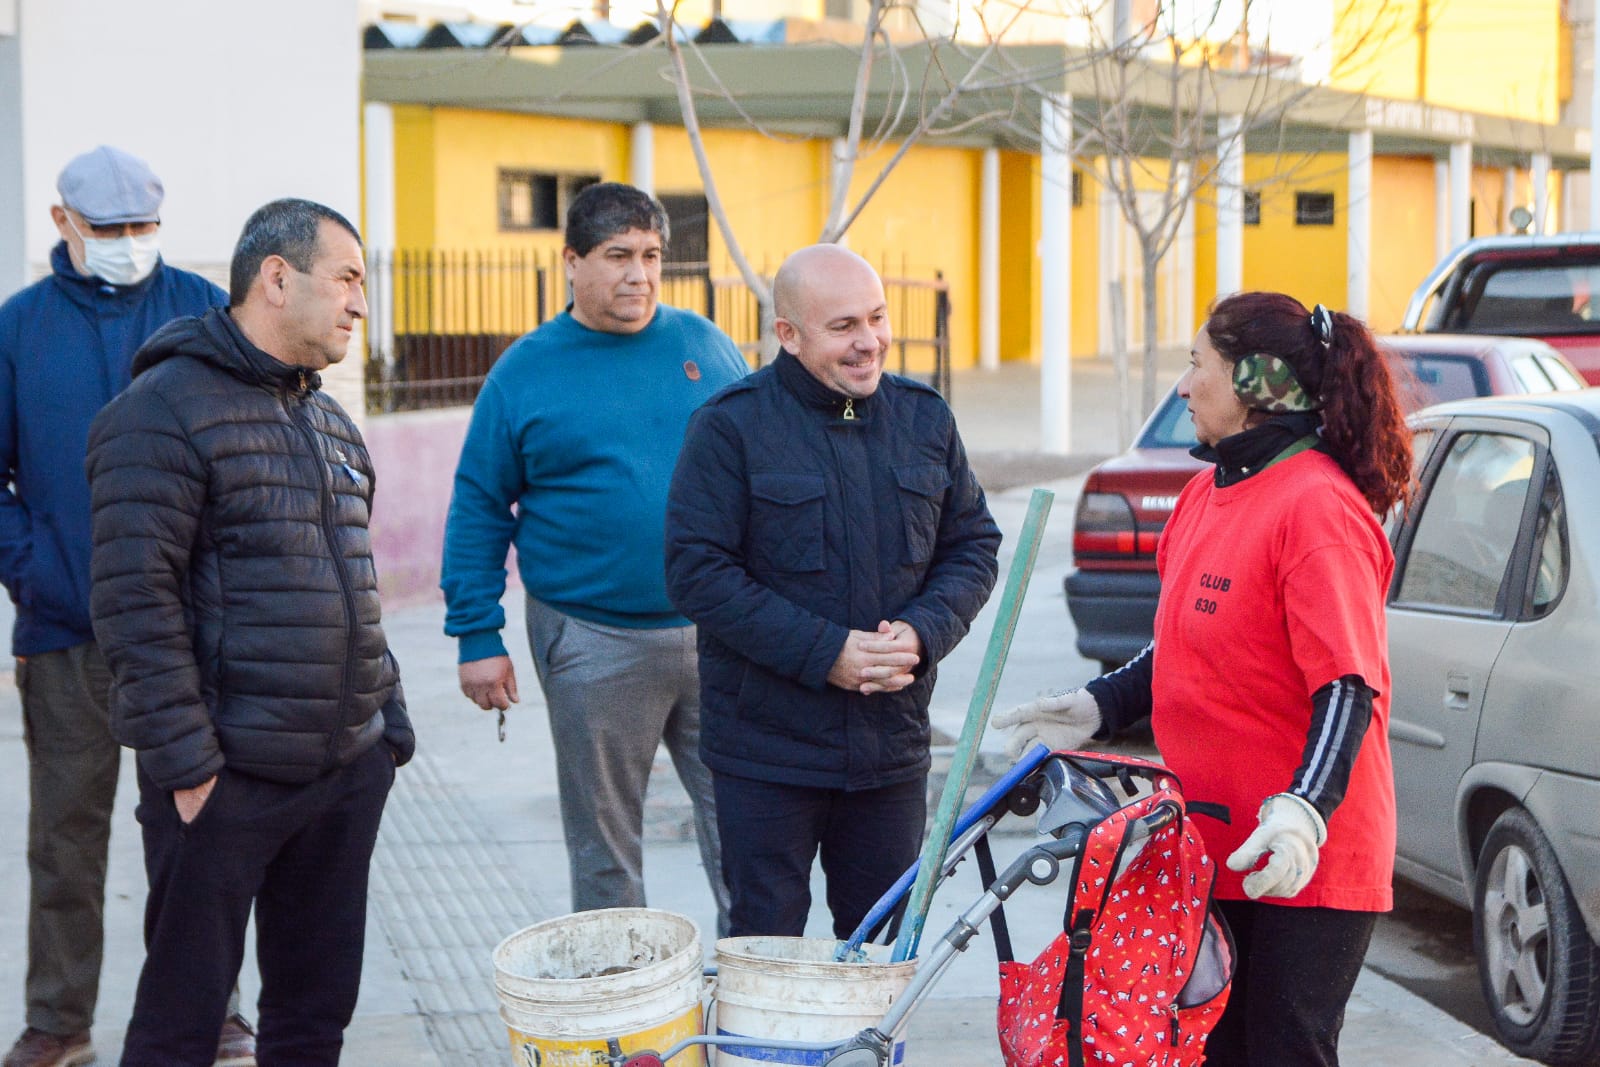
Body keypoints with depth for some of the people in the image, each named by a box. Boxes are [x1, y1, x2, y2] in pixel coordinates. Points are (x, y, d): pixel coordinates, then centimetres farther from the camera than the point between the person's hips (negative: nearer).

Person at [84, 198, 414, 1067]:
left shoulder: (329, 421, 17)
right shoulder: (165, 411, -10)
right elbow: (135, 600, -16)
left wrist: (388, 720, 18)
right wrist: (183, 760, -19)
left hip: (347, 769, 8)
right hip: (225, 780, -8)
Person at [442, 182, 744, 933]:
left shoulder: (704, 347, 6)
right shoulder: (525, 372, 0)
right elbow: (478, 511, 2)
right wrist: (477, 637, -2)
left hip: (719, 635, 2)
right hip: (594, 648, -1)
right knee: (603, 842, 9)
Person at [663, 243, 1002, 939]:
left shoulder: (925, 419, 6)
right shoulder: (731, 426, -9)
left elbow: (973, 545, 11)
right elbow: (697, 572, -13)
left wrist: (922, 633, -9)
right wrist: (825, 652, -19)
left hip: (893, 744, 4)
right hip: (766, 748, -4)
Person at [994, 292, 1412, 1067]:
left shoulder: (1318, 506, -17)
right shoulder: (1207, 495, 12)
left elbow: (1347, 686, -23)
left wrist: (1303, 809, -34)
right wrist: (1095, 709, 13)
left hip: (1303, 861, -9)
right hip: (1212, 849, 9)